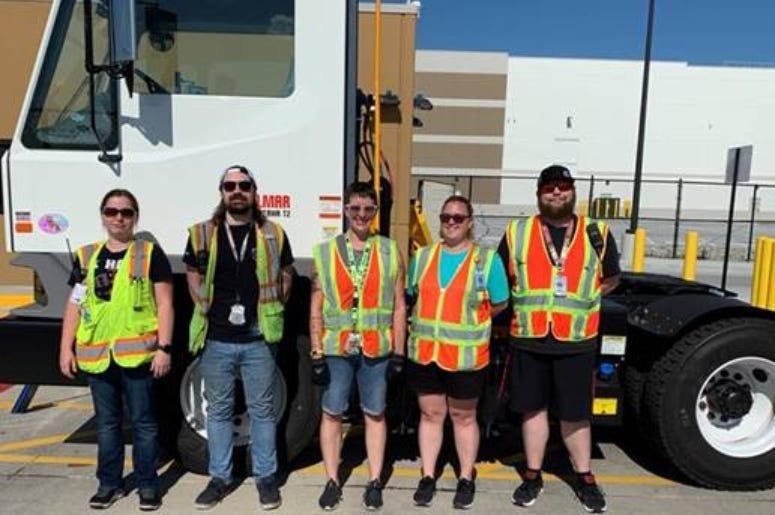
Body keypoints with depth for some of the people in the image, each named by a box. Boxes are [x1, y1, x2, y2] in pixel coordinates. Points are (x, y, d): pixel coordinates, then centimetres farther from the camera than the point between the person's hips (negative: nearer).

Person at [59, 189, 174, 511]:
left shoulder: (150, 254, -1)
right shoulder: (85, 256, 11)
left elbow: (164, 304, -4)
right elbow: (74, 306, 13)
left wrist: (164, 347, -11)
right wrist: (66, 348, 6)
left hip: (137, 352, -4)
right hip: (96, 354, 4)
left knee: (142, 421, 6)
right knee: (106, 422, 15)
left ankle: (148, 484, 19)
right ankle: (109, 482, 29)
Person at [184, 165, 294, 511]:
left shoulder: (273, 235, 1)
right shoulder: (202, 234, 3)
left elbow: (285, 275, 11)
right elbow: (193, 274, 14)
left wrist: (273, 311, 3)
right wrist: (205, 310, 5)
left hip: (259, 339, -1)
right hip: (216, 339, 1)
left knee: (262, 410, 9)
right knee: (218, 410, 13)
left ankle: (266, 477, 24)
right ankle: (220, 477, 28)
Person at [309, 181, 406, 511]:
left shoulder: (390, 252, 2)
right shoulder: (325, 253, 2)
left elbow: (399, 307, 3)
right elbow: (316, 309, 2)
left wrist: (398, 352, 0)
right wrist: (316, 353, -3)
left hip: (377, 348, 0)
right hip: (335, 348, 0)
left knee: (375, 414, 10)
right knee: (331, 413, 9)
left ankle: (374, 482, 25)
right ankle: (332, 482, 25)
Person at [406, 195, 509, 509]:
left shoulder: (487, 260, -4)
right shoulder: (422, 256, 7)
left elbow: (499, 304, 1)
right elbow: (413, 296, 16)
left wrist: (468, 320, 1)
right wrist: (436, 317, 5)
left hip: (466, 356, -3)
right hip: (423, 352, 3)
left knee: (463, 417, 12)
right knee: (430, 415, 14)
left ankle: (467, 479, 28)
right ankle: (428, 477, 27)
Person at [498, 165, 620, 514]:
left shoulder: (597, 234, 4)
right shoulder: (516, 233, 3)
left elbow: (610, 280, 14)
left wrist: (577, 300, 3)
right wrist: (531, 302, 3)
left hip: (576, 341, 0)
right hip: (528, 339, 1)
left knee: (575, 413, 9)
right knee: (533, 408, 12)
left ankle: (584, 478, 28)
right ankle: (533, 476, 27)